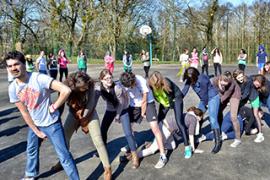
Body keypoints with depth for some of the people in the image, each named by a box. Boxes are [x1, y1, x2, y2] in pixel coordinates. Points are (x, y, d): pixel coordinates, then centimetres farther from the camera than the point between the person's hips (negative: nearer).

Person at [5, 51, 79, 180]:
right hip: (34, 124, 6)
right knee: (31, 150, 26)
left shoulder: (39, 78, -27)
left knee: (64, 155, -1)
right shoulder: (12, 88, -9)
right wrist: (36, 131, 0)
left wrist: (54, 107, -22)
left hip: (51, 123, -6)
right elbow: (24, 112, -1)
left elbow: (66, 90, -34)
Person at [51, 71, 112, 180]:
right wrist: (82, 124, -11)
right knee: (65, 137, 9)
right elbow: (71, 105, -14)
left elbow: (91, 104, -20)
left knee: (98, 141, -9)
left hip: (89, 114, -2)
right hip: (74, 114, 2)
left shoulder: (90, 86, -30)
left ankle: (107, 169, 1)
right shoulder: (67, 87, -26)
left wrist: (83, 119, -10)